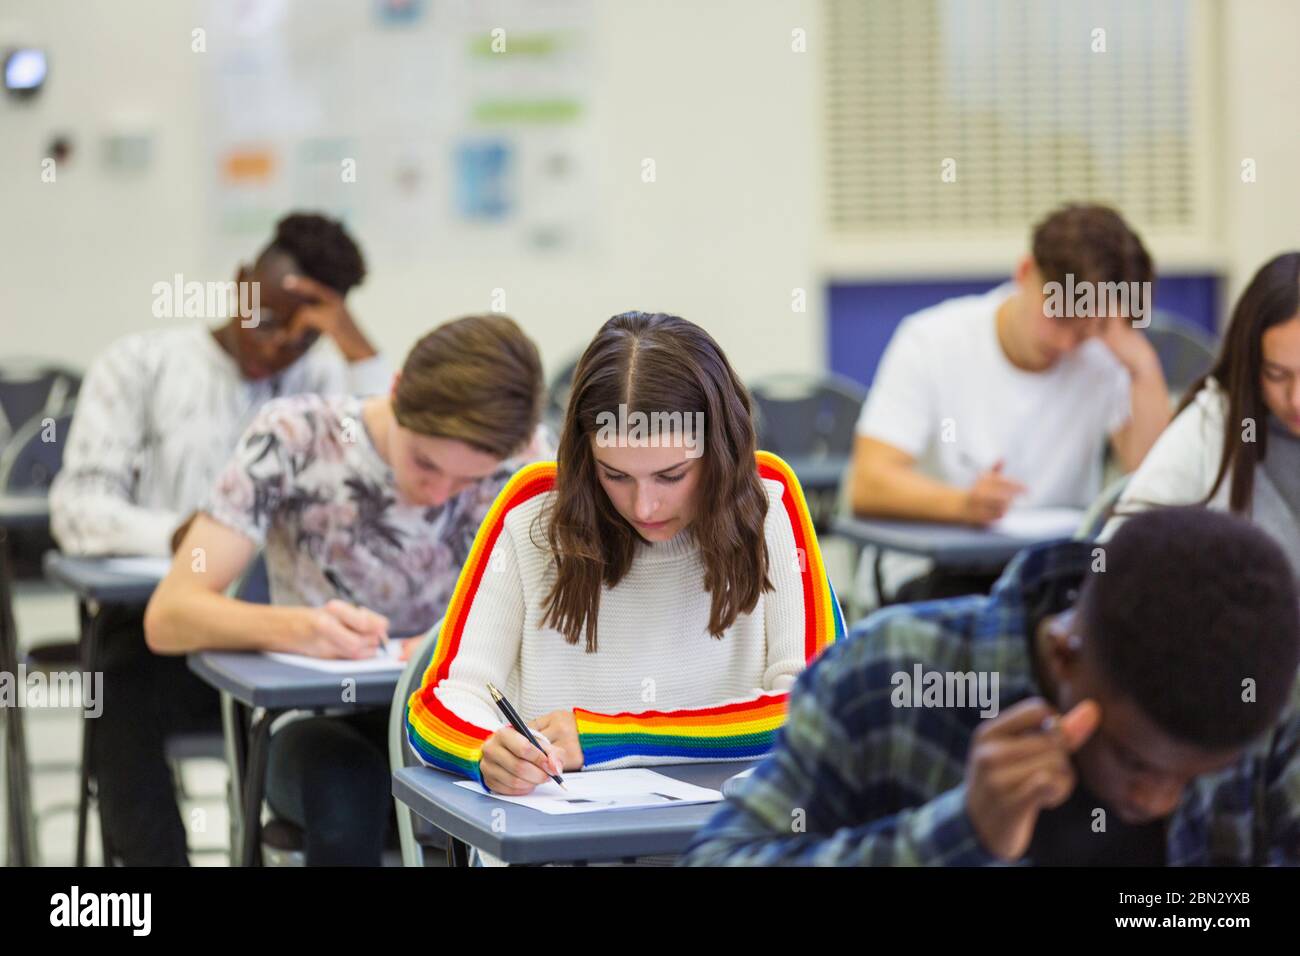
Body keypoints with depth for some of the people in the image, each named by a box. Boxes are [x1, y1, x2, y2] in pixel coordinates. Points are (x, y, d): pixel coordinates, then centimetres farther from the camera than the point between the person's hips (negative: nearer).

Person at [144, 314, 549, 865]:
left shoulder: (524, 455, -8)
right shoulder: (292, 437, -14)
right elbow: (168, 617, -18)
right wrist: (295, 628, -38)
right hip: (319, 723, -1)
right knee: (347, 787, -37)